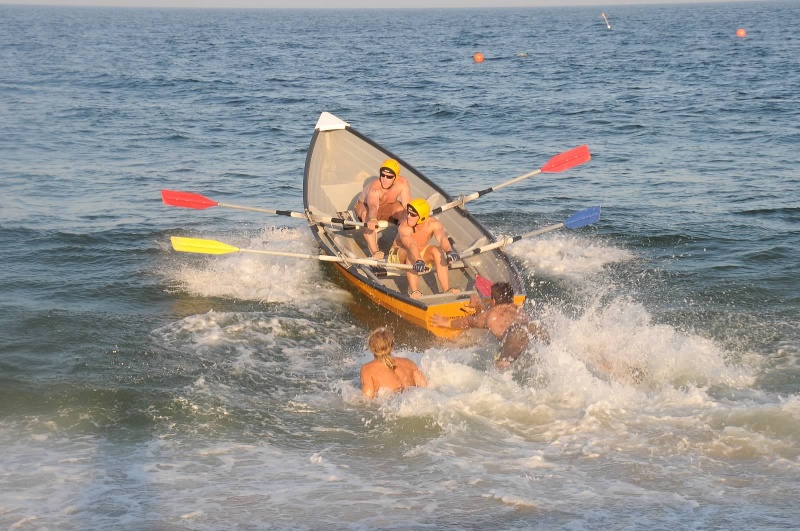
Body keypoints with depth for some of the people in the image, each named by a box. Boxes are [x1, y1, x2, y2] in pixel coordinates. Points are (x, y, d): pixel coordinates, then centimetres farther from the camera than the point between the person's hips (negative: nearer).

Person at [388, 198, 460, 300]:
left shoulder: (433, 224, -21)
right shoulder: (404, 227, -31)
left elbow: (442, 238, -40)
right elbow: (411, 245, -49)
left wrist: (449, 251, -62)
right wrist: (418, 261, -67)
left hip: (421, 253, 3)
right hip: (400, 254, -3)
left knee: (437, 250, -26)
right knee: (410, 253, -37)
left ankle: (446, 290, -29)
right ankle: (413, 291, -41)